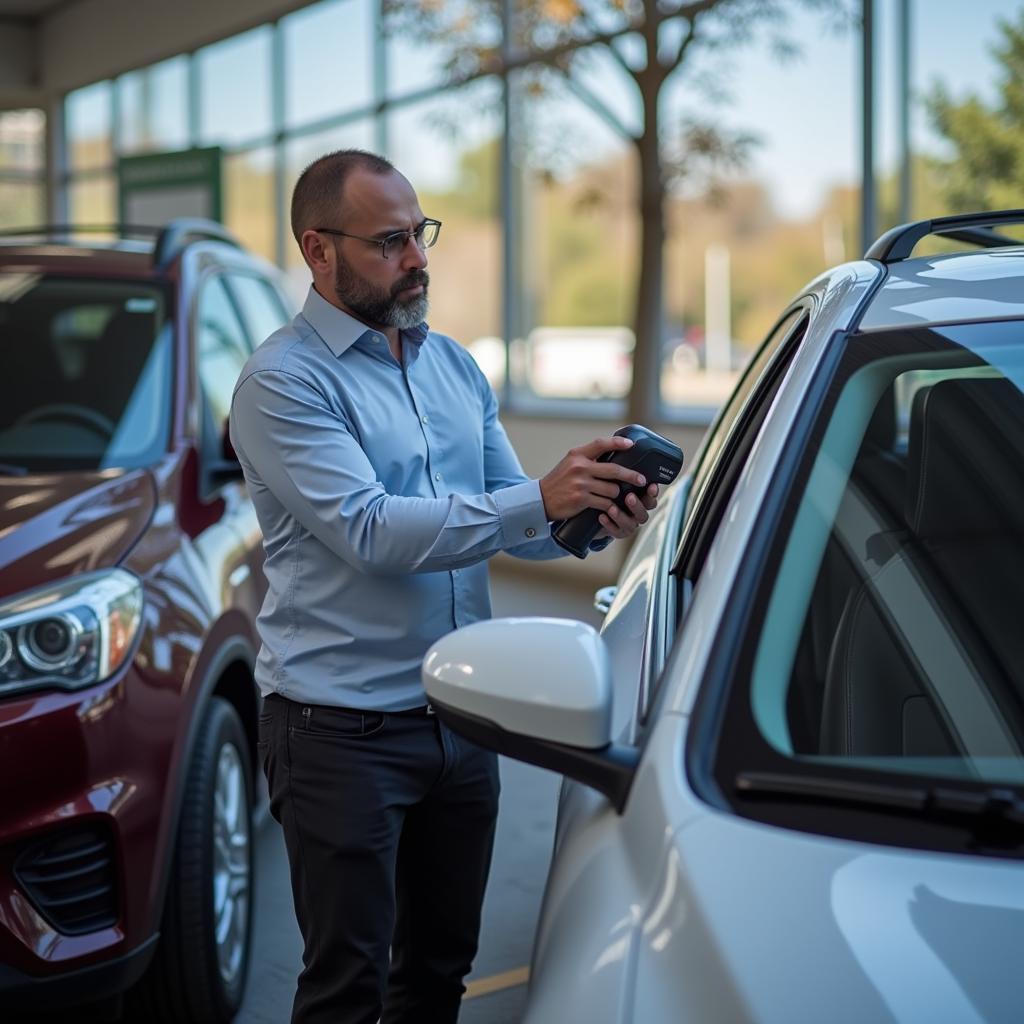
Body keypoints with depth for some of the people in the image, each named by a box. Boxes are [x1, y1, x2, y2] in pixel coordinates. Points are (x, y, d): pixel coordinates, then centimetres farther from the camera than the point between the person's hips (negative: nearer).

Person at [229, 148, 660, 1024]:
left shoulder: (454, 366, 12)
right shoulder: (284, 382, -11)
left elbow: (507, 520, 12)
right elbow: (370, 531, -22)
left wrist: (591, 520, -10)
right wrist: (540, 500, -28)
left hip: (461, 717, 7)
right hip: (342, 728, -7)